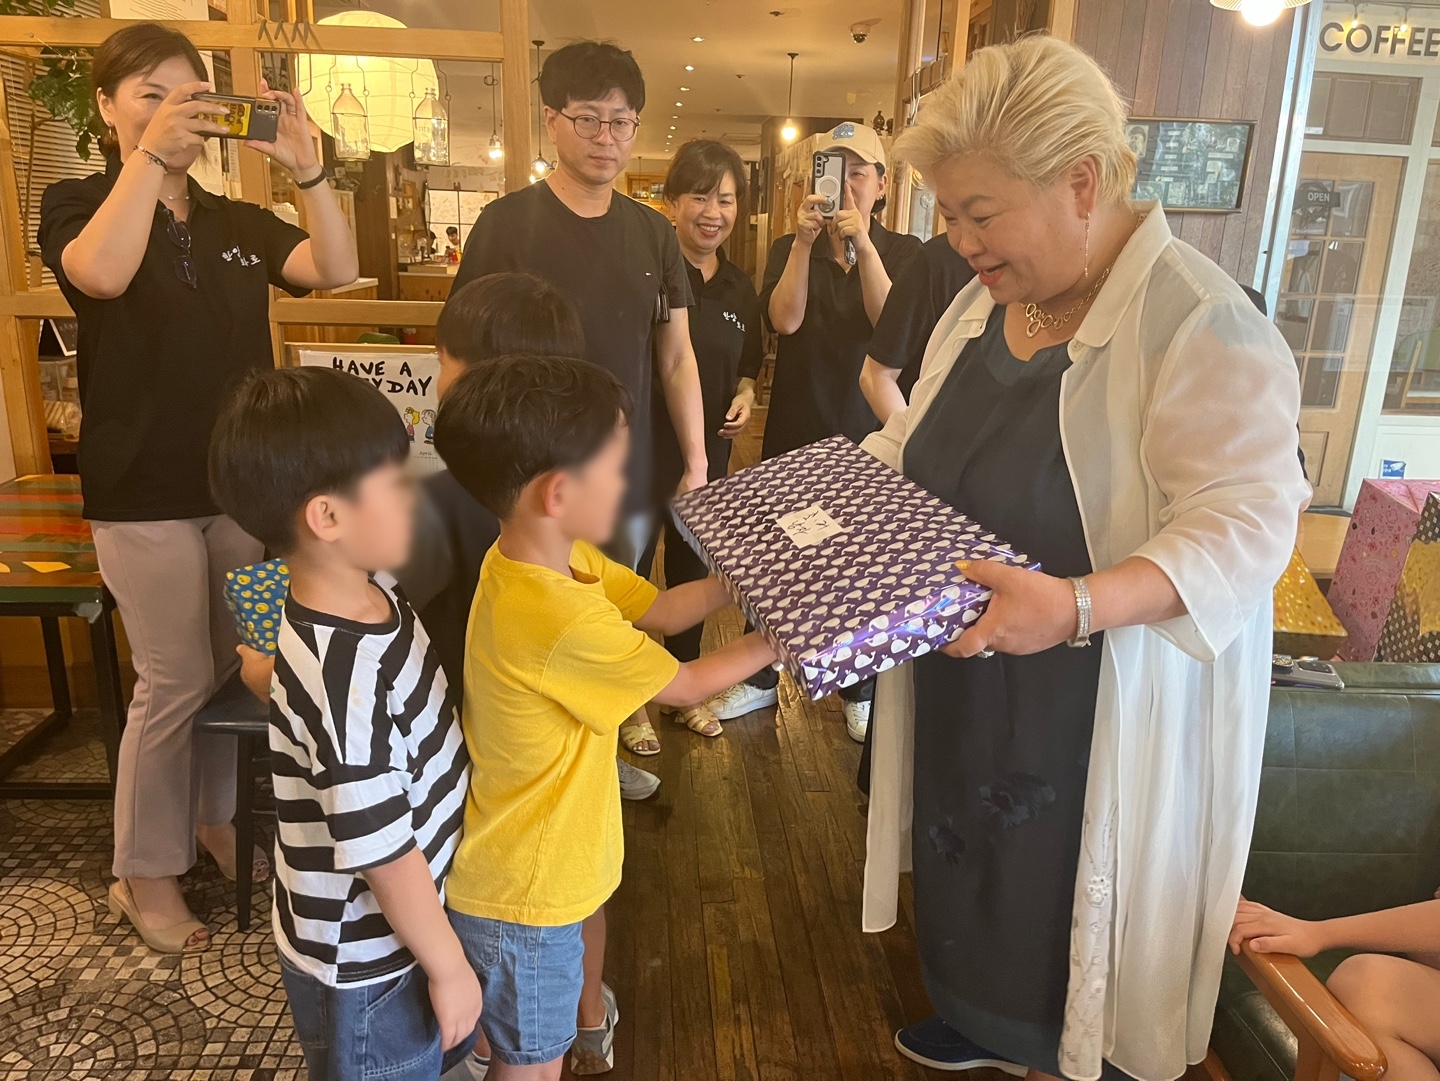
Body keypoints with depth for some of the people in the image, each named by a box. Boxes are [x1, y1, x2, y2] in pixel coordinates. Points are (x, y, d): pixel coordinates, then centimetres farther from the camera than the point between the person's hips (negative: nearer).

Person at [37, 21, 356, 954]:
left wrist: (307, 170, -19)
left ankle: (218, 817, 34)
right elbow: (103, 274, -24)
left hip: (243, 479, 5)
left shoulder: (236, 222, 10)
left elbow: (337, 270, -6)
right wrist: (151, 155, -27)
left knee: (239, 666, 13)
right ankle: (145, 873, 17)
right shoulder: (79, 203, -1)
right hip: (145, 491, -5)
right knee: (176, 683, -1)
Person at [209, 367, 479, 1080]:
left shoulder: (368, 589, -9)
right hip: (365, 966, -7)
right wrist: (449, 968, -14)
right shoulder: (345, 679, -36)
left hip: (395, 923, 8)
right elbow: (386, 855, -27)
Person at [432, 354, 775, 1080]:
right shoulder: (560, 618, -35)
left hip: (525, 864, 8)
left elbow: (661, 610, 4)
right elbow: (689, 685, -20)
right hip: (522, 891, -8)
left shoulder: (555, 559, -7)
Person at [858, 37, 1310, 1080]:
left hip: (1099, 711, -7)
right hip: (966, 690, 7)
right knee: (975, 876, 23)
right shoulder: (985, 299, 4)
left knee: (1058, 902, 11)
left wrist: (1077, 604, -40)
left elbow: (1243, 527, -25)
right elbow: (919, 440, 15)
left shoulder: (1204, 325, -21)